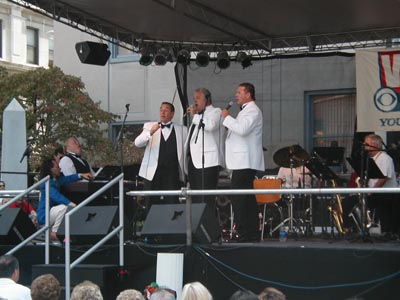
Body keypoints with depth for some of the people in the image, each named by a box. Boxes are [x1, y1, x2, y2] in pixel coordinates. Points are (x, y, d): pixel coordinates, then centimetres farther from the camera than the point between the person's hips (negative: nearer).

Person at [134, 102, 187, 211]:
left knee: (172, 204, -6)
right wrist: (150, 132, -21)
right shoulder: (149, 126, 11)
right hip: (153, 172, 0)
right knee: (151, 205, 1)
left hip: (172, 173, 0)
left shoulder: (181, 130, 11)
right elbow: (137, 143, -4)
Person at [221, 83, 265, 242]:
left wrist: (227, 117, -13)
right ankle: (251, 233, 14)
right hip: (242, 161, 11)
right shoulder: (246, 110, 24)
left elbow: (242, 129, -24)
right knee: (247, 199, 11)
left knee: (239, 199, -13)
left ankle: (245, 234, -14)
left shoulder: (252, 110, -9)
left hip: (244, 162, -11)